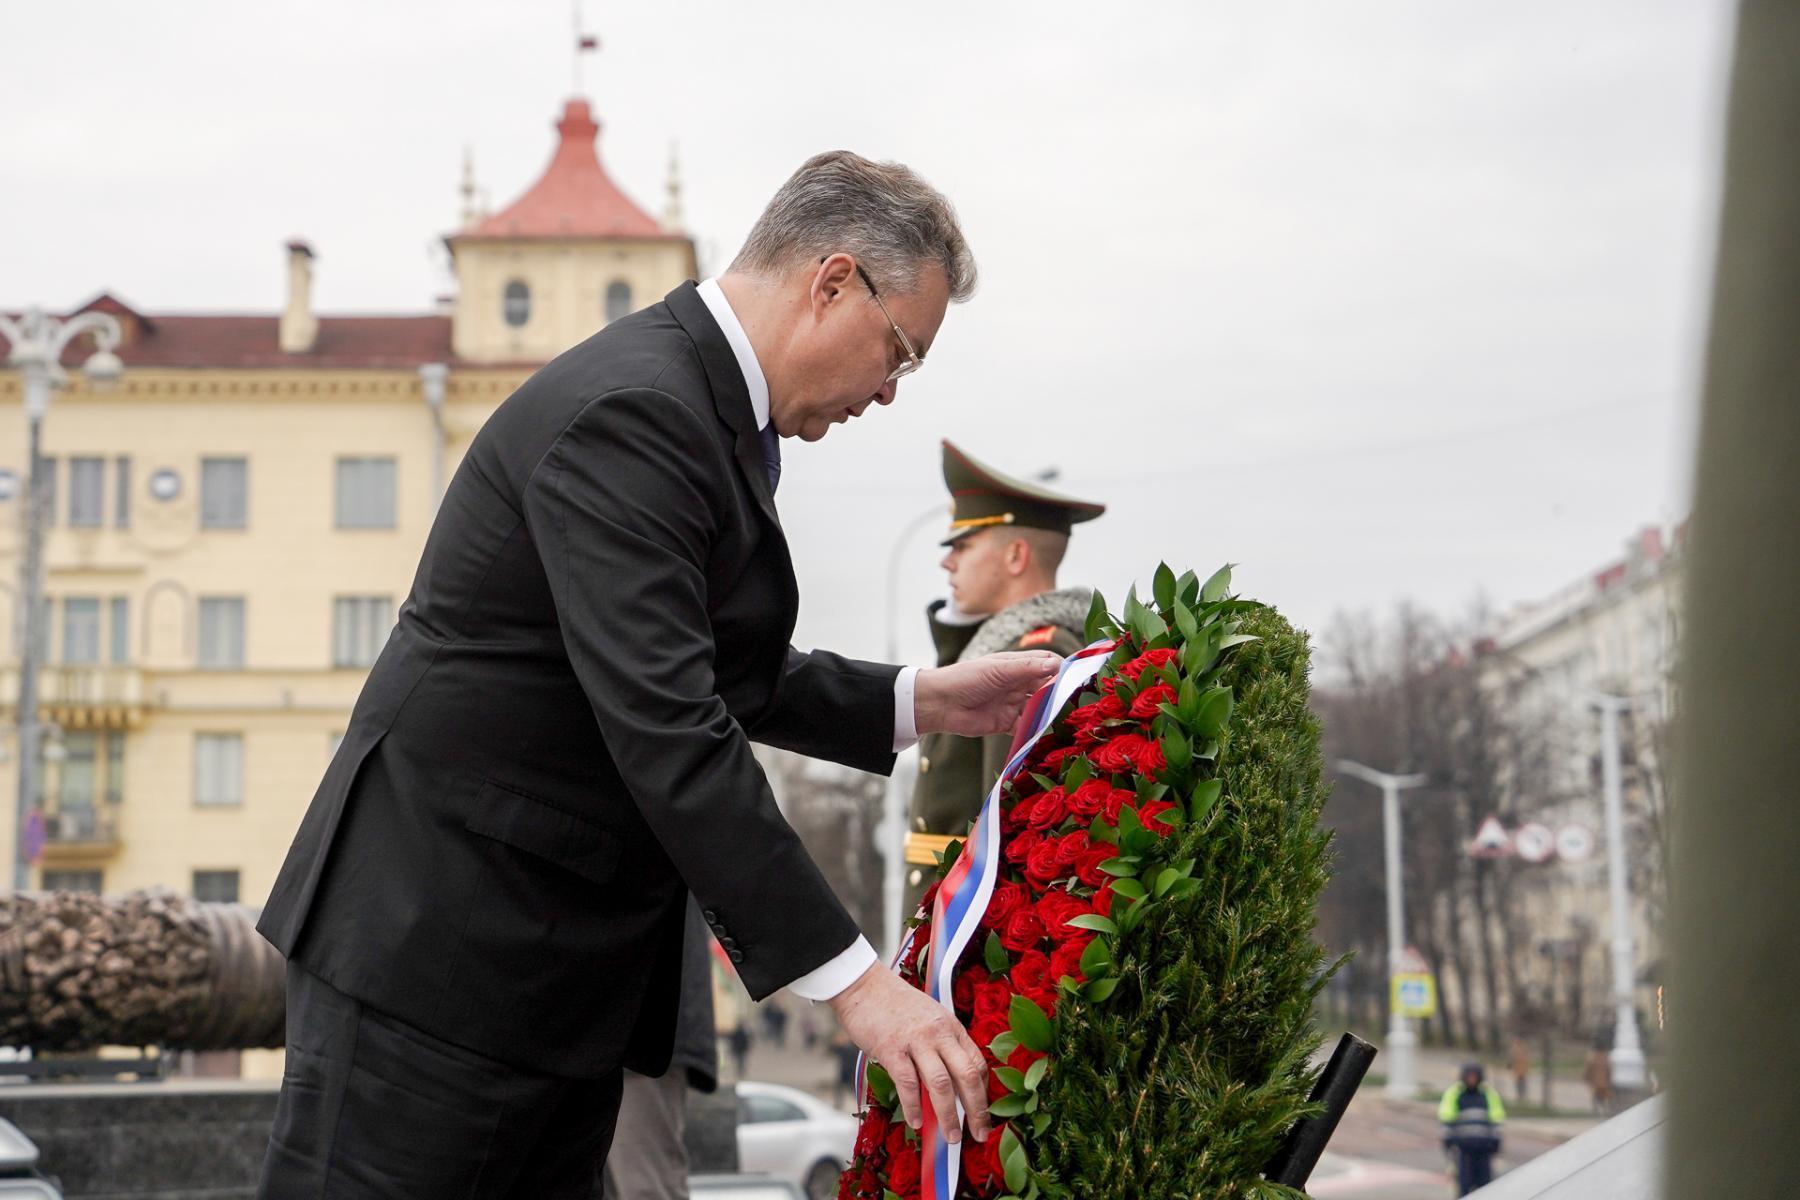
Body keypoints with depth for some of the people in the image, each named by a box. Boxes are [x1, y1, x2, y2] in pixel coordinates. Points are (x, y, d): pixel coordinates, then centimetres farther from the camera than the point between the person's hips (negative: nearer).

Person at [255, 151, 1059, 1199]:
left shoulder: (703, 406, 13)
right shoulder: (631, 413, -19)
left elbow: (726, 679, 24)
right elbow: (664, 733, -28)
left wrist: (920, 703, 11)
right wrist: (851, 977, -28)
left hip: (563, 970, 10)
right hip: (437, 947, -10)